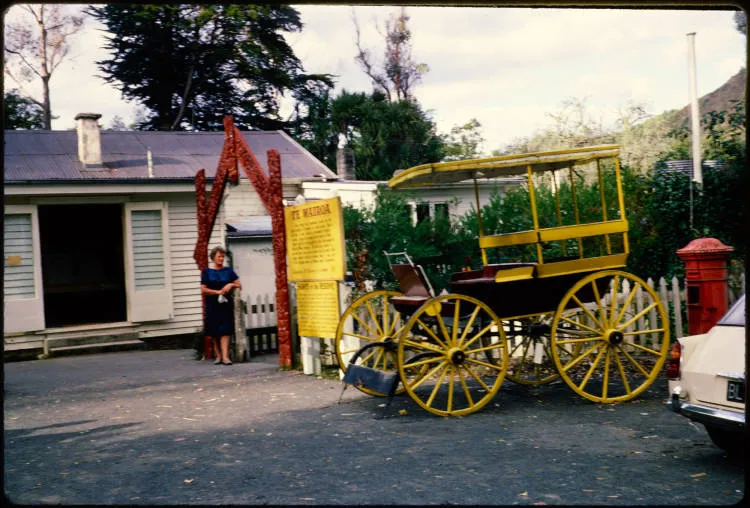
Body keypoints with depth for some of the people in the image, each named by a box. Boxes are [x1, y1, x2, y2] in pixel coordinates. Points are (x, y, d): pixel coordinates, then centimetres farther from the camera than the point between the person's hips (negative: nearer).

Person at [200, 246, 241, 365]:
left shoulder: (228, 270, 9)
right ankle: (218, 355, 13)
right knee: (214, 332, 2)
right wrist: (218, 291, -10)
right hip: (212, 305, 0)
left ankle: (225, 356, -15)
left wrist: (231, 285, -10)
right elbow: (203, 289, -2)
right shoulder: (207, 272, 5)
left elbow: (239, 285, 10)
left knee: (225, 330, -9)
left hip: (226, 304, 0)